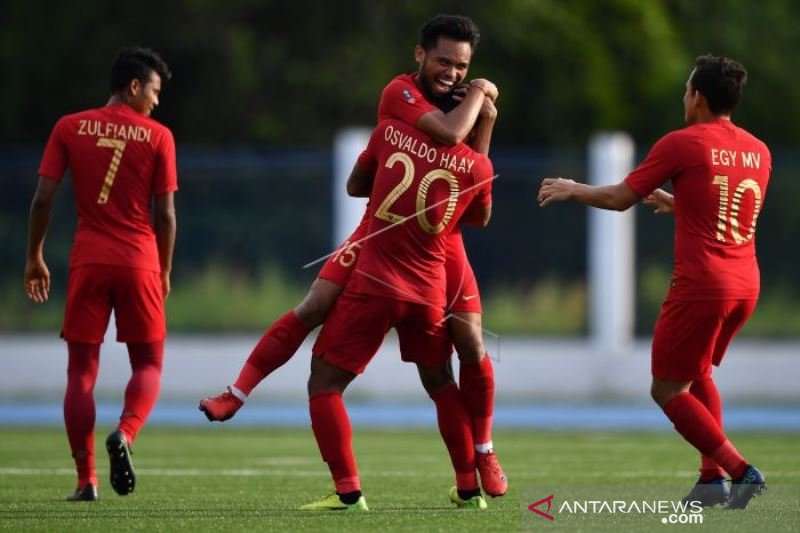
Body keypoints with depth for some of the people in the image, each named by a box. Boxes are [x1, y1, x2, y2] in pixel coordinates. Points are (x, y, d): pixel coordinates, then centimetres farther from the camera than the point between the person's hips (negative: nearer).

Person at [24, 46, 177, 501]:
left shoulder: (69, 128, 4)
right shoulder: (158, 137, 0)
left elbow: (43, 199, 0)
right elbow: (166, 215, -1)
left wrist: (35, 257, 11)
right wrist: (165, 271, 12)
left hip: (88, 262, 1)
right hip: (140, 263, -1)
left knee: (82, 369, 6)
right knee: (148, 365, 10)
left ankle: (86, 480, -1)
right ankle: (124, 435, -20)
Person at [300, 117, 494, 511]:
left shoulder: (390, 134, -5)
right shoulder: (477, 166, -4)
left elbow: (354, 185, 12)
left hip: (373, 285, -3)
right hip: (428, 293, 3)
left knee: (324, 382, 4)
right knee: (440, 383, 25)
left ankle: (348, 492, -8)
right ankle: (469, 488, 26)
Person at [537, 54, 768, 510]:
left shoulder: (682, 144, -8)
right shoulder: (758, 152, 11)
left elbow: (619, 198, 0)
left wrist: (573, 190, 17)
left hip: (701, 284, -7)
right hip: (746, 284, 7)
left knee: (668, 389, 3)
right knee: (698, 374, 25)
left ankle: (740, 471, -9)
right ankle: (712, 477, 14)